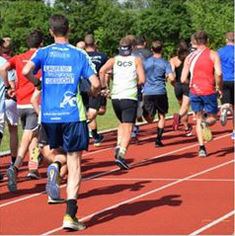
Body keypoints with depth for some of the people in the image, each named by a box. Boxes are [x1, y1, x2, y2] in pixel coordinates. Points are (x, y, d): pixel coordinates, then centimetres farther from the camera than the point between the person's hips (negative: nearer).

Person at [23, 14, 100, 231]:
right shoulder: (79, 54, 0)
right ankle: (70, 215, -9)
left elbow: (26, 71, -15)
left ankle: (54, 167, -10)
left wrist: (38, 83, 5)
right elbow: (95, 83, -7)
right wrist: (92, 94, 15)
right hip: (73, 114, -2)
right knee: (74, 164, 1)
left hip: (49, 115, 2)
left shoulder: (43, 53, 3)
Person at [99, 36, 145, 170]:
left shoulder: (114, 60, 10)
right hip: (130, 98, -3)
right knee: (128, 129, -6)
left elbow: (102, 71, -9)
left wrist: (104, 86, 3)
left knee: (122, 124, 27)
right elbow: (142, 80, -3)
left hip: (115, 97, 3)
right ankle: (121, 154, -24)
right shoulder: (136, 60, 6)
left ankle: (119, 146, 7)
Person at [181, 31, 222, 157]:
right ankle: (206, 123, -26)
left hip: (194, 91, 3)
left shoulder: (189, 57, 6)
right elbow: (218, 74, -15)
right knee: (212, 117, 11)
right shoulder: (213, 55, -2)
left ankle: (201, 147, 1)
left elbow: (183, 79, 4)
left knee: (199, 119, 13)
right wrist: (219, 88, 0)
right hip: (209, 91, -3)